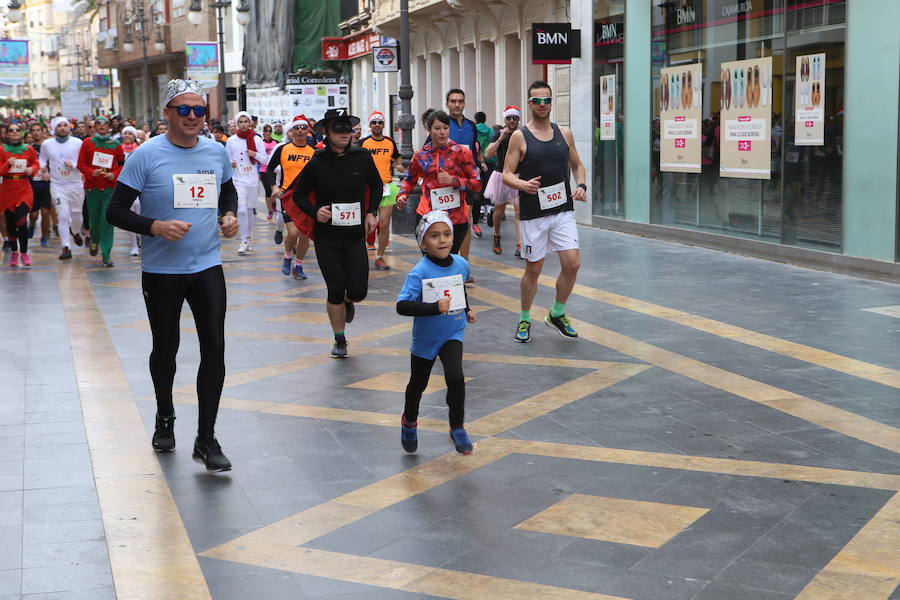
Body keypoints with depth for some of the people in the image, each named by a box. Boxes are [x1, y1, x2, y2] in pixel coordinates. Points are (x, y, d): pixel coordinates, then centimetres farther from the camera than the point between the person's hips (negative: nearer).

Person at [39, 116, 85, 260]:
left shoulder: (78, 143, -2)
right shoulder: (46, 144, 2)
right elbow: (42, 159, 17)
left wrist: (73, 165, -16)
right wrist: (43, 167, -4)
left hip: (76, 184, 0)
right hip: (57, 185, 0)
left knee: (76, 214, 10)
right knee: (63, 216, -9)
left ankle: (76, 232, 45)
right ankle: (66, 248, -5)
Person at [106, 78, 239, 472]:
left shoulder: (217, 152, 3)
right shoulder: (146, 156, -11)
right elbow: (116, 211, -10)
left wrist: (229, 215, 2)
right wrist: (156, 227, -25)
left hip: (207, 266, 3)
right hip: (161, 271, -3)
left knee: (214, 347, -5)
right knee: (166, 349, 13)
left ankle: (206, 439, 1)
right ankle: (164, 418, 38)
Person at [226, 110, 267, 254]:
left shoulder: (257, 139, 2)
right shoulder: (231, 140, 2)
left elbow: (264, 160, 3)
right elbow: (228, 158, 11)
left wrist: (255, 154, -16)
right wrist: (231, 163, -11)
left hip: (253, 180, 1)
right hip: (239, 180, -1)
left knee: (250, 210, 12)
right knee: (241, 210, -12)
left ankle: (249, 238, 25)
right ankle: (244, 241, -10)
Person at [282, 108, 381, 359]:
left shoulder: (362, 157, -2)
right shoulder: (317, 163, -7)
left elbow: (376, 185, 15)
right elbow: (298, 193, 4)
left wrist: (372, 213, 3)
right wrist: (314, 211, -13)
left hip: (355, 235, 1)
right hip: (326, 237, -1)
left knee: (358, 290, -6)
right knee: (335, 290, 0)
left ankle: (348, 302, 33)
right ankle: (340, 341, 18)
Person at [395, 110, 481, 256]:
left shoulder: (461, 152, 1)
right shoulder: (421, 156, 7)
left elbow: (477, 183, -1)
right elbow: (409, 179, 24)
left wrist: (452, 180, -14)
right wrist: (402, 195, 5)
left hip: (457, 220, -1)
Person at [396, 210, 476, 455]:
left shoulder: (461, 264, -8)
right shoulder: (419, 273, -25)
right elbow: (402, 306, -34)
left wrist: (466, 309, 20)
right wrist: (435, 308, -42)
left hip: (453, 334, 2)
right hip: (425, 338, -2)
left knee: (455, 377, -21)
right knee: (418, 384, 18)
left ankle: (457, 428, -1)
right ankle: (409, 422, 47)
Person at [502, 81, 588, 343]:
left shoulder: (564, 133, 7)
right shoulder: (519, 136, -4)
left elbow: (577, 165, 18)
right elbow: (507, 174, -5)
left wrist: (581, 186, -1)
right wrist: (523, 184, -26)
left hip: (563, 210, 3)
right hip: (533, 213, -3)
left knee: (572, 264, -5)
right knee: (533, 269, 4)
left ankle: (557, 314, 17)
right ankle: (524, 320, 24)